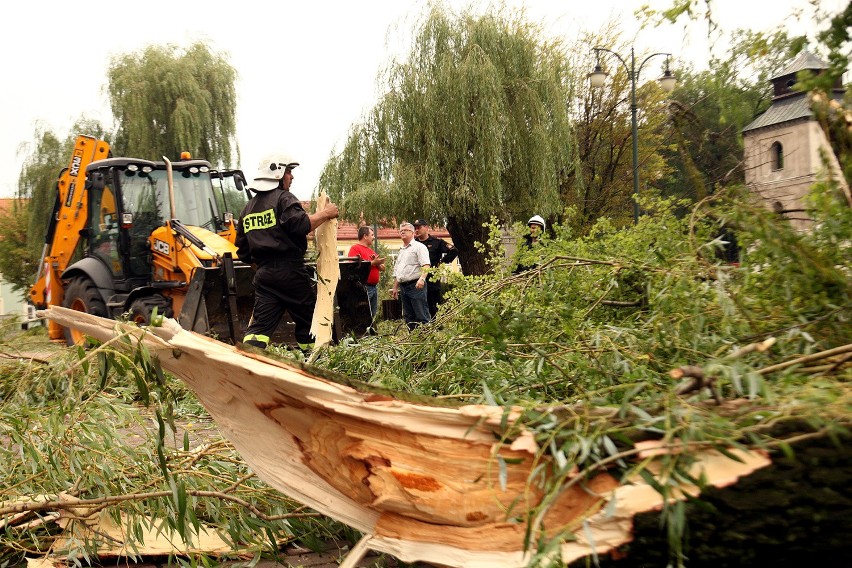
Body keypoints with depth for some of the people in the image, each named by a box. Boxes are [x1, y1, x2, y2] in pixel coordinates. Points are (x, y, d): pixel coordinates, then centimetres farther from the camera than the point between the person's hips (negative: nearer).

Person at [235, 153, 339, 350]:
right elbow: (300, 225, -22)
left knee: (260, 324, 2)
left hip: (264, 273, 6)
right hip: (290, 271, -6)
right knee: (308, 319, 8)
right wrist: (325, 214, -10)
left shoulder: (248, 208, 19)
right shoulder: (284, 198, -4)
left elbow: (243, 251, 20)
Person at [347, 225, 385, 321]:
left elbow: (382, 268, 20)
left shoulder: (371, 250, 22)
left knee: (372, 316, 10)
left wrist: (378, 263, -2)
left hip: (374, 287, 9)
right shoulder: (355, 248, -5)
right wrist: (372, 263, -14)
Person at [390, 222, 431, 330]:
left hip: (415, 285, -8)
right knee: (408, 317, 9)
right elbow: (396, 271, 27)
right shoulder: (401, 251, 23)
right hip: (403, 287, 8)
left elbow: (426, 265, -14)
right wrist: (395, 288, 22)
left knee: (422, 316, -10)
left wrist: (422, 278, -29)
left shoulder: (419, 247, -2)